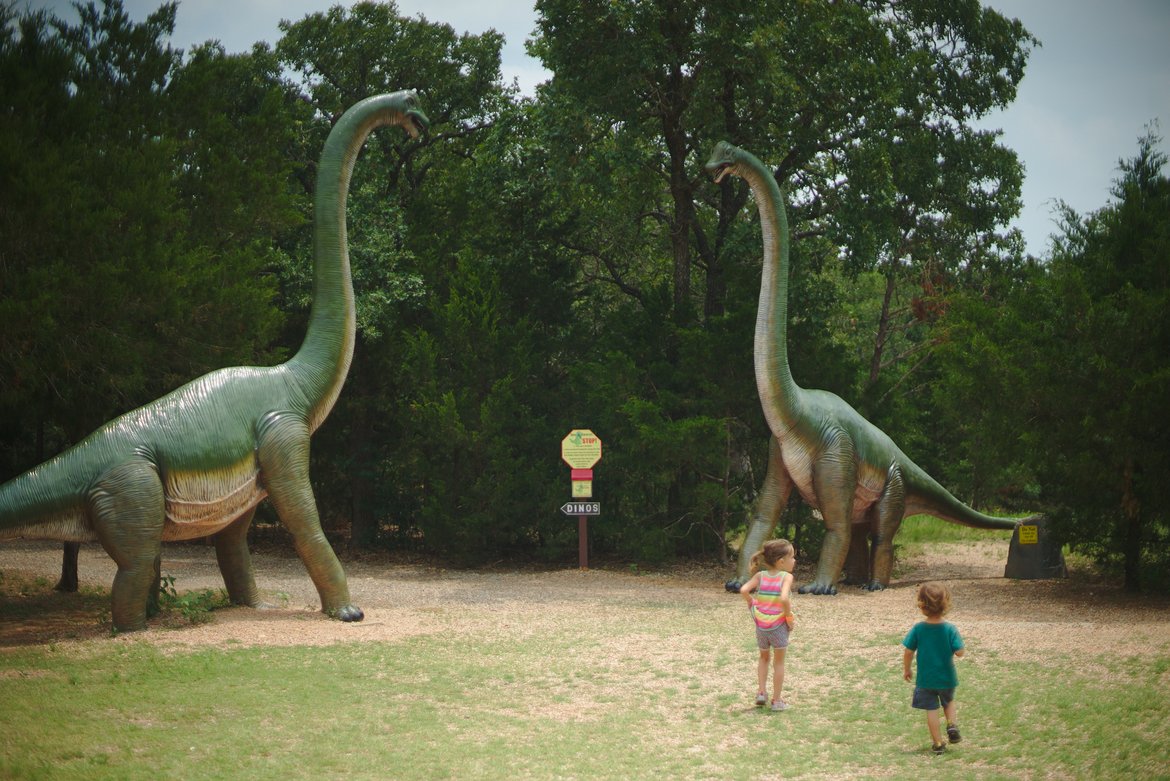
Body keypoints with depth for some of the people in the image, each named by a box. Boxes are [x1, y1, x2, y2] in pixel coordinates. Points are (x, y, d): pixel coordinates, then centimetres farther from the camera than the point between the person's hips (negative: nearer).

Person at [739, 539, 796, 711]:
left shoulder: (760, 575, 0)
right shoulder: (786, 577, -13)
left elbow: (744, 590, -11)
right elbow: (784, 598, -28)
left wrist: (752, 603, 5)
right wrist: (789, 616, -14)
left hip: (761, 625, 4)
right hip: (778, 625, -4)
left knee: (764, 658, 26)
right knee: (778, 662, 10)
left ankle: (761, 692, 18)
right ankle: (777, 700, 14)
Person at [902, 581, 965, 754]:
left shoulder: (918, 629, -13)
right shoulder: (950, 629, -15)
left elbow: (908, 651, -10)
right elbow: (959, 652, -16)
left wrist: (906, 669, 6)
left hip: (925, 679, -1)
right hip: (947, 678, 1)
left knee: (931, 710, 8)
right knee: (949, 702, 28)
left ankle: (938, 743, 11)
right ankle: (952, 725, 7)